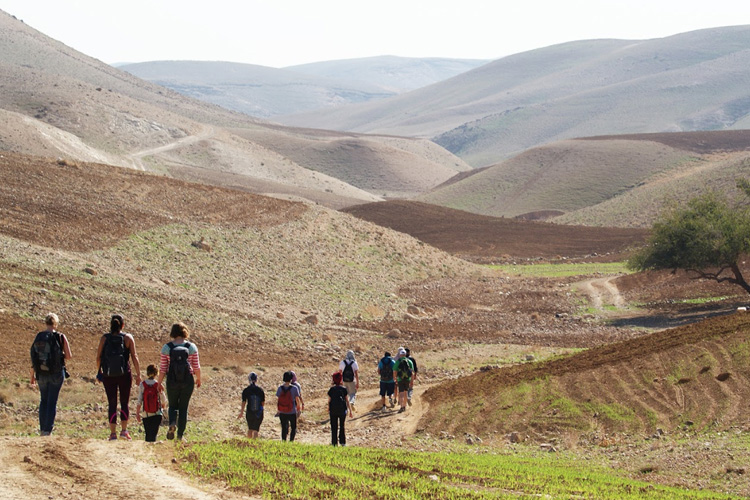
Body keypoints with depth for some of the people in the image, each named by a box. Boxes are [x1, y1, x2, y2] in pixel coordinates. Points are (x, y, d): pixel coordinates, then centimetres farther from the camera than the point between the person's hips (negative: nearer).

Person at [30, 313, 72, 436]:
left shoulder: (38, 337, 0)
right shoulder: (60, 337, -9)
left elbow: (33, 357, 2)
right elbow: (68, 356, -8)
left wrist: (32, 375, 9)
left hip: (41, 374, 3)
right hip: (56, 374, -3)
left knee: (43, 400, 19)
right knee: (52, 401, 4)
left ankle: (42, 428, 21)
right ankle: (48, 429, 0)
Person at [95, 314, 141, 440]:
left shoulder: (104, 338, -1)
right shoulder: (128, 338, -4)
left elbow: (98, 357, 0)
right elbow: (134, 357, -6)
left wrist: (99, 372, 14)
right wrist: (138, 375, -2)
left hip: (108, 376, 1)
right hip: (124, 374, -1)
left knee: (112, 404, 7)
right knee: (125, 402, 13)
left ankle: (113, 433, 5)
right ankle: (124, 430, 7)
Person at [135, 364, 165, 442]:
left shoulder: (142, 385, -3)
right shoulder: (158, 385, -5)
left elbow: (139, 401, -4)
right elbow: (163, 401, 3)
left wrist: (137, 413, 4)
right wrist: (164, 408, 25)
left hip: (146, 414, 1)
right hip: (157, 414, -1)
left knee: (148, 434, 12)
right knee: (154, 433, -3)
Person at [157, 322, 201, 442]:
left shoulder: (166, 347, -4)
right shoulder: (191, 347, -4)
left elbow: (163, 368, -3)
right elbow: (196, 367, -1)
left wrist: (159, 383, 7)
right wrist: (198, 379, 17)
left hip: (172, 382, 0)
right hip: (188, 381, 0)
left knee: (173, 405, 17)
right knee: (183, 407, 11)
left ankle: (172, 423, -11)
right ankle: (180, 434, 8)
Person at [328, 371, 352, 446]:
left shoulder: (331, 389, -2)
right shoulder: (344, 389, -2)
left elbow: (329, 401, 0)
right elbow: (347, 401, 0)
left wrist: (328, 410, 12)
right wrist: (350, 410, 5)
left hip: (333, 410, 0)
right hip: (342, 409, 0)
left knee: (334, 427, 6)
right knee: (342, 426, 12)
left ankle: (334, 442, 4)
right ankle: (342, 442, 10)